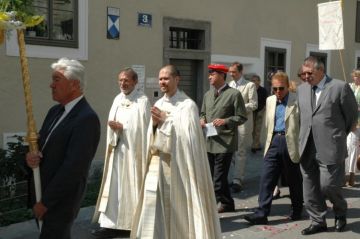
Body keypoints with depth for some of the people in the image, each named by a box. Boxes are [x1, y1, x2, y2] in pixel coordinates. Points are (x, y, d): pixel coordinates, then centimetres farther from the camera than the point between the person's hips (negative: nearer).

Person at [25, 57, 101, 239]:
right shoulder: (55, 110, 7)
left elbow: (73, 167, -23)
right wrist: (31, 156, -9)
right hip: (42, 190, 8)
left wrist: (45, 202, -18)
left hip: (61, 200, -8)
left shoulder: (87, 118, -21)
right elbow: (41, 143, 15)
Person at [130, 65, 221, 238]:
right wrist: (155, 124, -9)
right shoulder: (158, 104, 12)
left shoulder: (187, 105, -6)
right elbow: (151, 139, 11)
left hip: (177, 165, -5)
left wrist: (166, 121, -15)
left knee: (177, 208, 2)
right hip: (156, 165, 6)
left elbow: (188, 136, -15)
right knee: (152, 209, 5)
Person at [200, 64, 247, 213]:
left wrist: (225, 121, -20)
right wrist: (202, 120, 1)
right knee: (212, 177, 13)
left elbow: (241, 117, -6)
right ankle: (227, 204, 29)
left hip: (225, 142, -7)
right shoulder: (208, 94, 14)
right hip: (209, 142, 7)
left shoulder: (234, 94, -6)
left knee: (218, 178, -6)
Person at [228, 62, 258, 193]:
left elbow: (253, 105, -7)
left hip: (243, 122, -5)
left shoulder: (250, 85, -2)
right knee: (232, 151, 8)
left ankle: (237, 181, -2)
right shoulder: (229, 85, 13)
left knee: (240, 152, -5)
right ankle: (236, 177, 19)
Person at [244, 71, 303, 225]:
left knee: (294, 180, 10)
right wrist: (271, 139, 12)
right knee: (266, 178, -4)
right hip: (273, 142, 4)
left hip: (291, 143, -4)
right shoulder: (270, 100, 12)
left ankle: (296, 210, 30)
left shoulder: (297, 101, -7)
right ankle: (261, 213, -2)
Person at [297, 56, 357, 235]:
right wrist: (305, 136, 14)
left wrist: (340, 135, 10)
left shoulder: (340, 87, -7)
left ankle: (340, 212, 28)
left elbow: (352, 114, 2)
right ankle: (318, 222, 24)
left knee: (328, 186, -2)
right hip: (307, 149, 5)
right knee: (310, 189, 9)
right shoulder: (301, 89, 10)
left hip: (330, 148, -5)